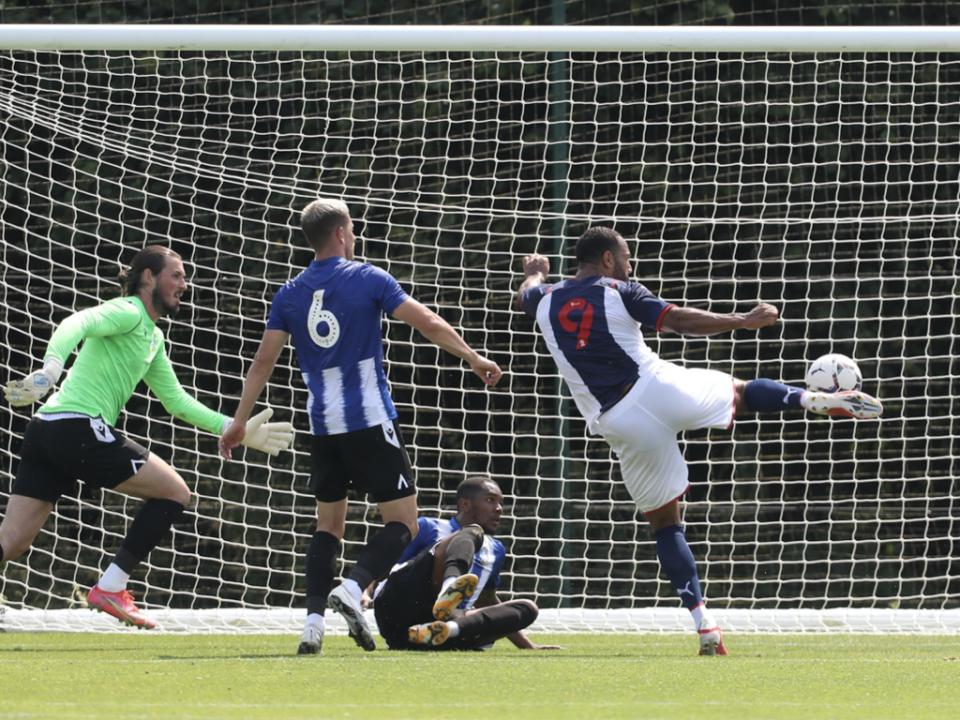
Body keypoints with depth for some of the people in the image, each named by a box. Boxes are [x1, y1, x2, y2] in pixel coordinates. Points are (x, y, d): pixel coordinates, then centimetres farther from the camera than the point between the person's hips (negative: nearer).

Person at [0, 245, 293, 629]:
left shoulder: (153, 337, 26)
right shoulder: (127, 312, -4)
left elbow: (177, 402, 33)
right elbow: (76, 324, -24)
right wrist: (52, 367, -43)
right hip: (78, 427, -10)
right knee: (174, 493, 2)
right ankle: (110, 589, -1)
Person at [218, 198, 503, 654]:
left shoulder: (290, 295, 6)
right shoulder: (367, 279, -4)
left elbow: (264, 360, 5)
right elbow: (429, 324, -4)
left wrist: (239, 422, 11)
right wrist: (473, 358, 9)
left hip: (322, 425, 5)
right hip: (370, 420, -5)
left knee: (329, 523, 15)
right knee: (402, 521, -1)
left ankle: (313, 622, 1)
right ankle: (353, 588, -25)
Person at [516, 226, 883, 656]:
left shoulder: (546, 301, 12)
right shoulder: (619, 293, 0)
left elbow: (524, 295, 37)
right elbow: (680, 321, -7)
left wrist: (534, 273, 60)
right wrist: (742, 321, -1)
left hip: (619, 424, 3)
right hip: (660, 390, -2)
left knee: (664, 523, 10)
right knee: (738, 392, 24)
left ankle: (703, 625, -1)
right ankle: (814, 400, -2)